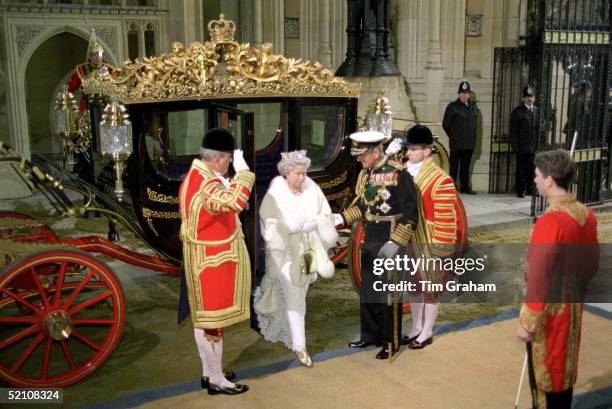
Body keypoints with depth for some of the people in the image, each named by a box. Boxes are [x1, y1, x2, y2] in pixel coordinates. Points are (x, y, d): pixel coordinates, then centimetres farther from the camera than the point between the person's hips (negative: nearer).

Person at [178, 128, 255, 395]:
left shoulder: (193, 177, 7)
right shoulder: (207, 184, -26)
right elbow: (236, 202, -45)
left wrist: (226, 187, 9)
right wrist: (242, 170, -35)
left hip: (204, 258, 10)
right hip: (212, 261, -10)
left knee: (203, 317, 17)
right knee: (213, 319, 1)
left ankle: (208, 372, 31)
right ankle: (216, 380, 14)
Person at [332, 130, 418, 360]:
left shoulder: (398, 174, -17)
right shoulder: (364, 173, 7)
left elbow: (411, 213, -17)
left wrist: (395, 243, -21)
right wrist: (342, 218, 3)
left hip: (390, 244, -7)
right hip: (369, 242, 8)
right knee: (367, 292, 16)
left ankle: (391, 342, 19)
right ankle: (370, 335, 33)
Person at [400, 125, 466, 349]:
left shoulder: (440, 180, -21)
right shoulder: (405, 171, 0)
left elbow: (447, 219, -19)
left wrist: (441, 251, -16)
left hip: (431, 246, -6)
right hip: (410, 242, 7)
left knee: (430, 288, 10)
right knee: (413, 284, 18)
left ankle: (426, 333, 26)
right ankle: (415, 328, 35)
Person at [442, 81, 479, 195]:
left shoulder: (473, 106, 11)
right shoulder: (452, 107, -5)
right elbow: (445, 124, -2)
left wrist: (472, 137, 14)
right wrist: (453, 136, 1)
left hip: (469, 143, 5)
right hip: (456, 143, -5)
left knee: (466, 167, 11)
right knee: (454, 167, -1)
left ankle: (465, 187, 18)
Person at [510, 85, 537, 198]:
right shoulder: (517, 111, 1)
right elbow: (513, 131, -2)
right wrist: (515, 145, -9)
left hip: (534, 146, 3)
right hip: (522, 147, -3)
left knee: (532, 170, 6)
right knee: (521, 171, 0)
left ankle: (530, 190, 16)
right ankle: (520, 191, 7)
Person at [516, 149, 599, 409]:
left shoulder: (549, 221, -27)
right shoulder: (587, 215, -1)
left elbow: (538, 280, -25)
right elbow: (592, 263, 11)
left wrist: (526, 323, -17)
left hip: (549, 310, -8)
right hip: (573, 306, 8)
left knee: (545, 371, 8)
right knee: (563, 366, 22)